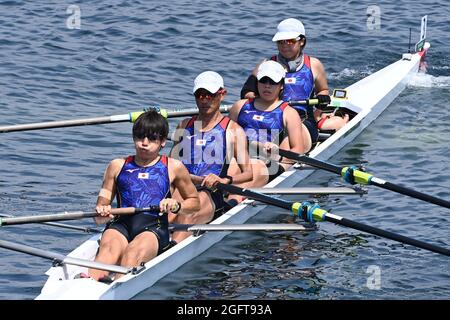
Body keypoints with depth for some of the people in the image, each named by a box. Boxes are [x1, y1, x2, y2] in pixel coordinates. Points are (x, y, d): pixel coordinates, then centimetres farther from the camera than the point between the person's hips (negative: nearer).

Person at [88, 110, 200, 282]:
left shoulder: (173, 168, 18)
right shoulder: (118, 166, 21)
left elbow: (195, 202, 27)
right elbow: (99, 218, 18)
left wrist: (177, 206, 3)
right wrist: (103, 213, -8)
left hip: (154, 228, -1)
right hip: (121, 225, 1)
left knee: (135, 250, -37)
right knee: (109, 246, -35)